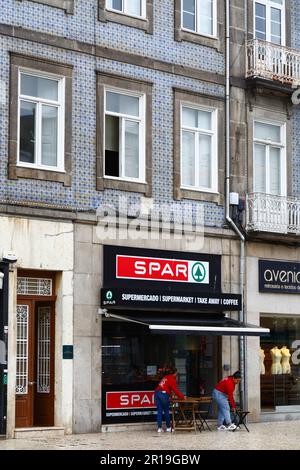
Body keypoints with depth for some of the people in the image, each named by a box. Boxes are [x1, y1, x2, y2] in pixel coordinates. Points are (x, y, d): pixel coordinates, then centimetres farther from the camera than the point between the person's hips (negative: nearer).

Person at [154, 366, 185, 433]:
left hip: (157, 393, 6)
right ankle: (168, 427, 12)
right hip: (164, 394, -6)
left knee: (159, 411, 5)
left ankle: (159, 428, 1)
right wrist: (182, 397, -1)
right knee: (166, 411, 6)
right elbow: (175, 390, -6)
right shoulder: (172, 379, -1)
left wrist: (170, 395, 27)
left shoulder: (166, 377, 23)